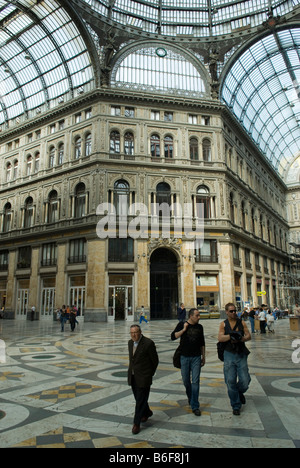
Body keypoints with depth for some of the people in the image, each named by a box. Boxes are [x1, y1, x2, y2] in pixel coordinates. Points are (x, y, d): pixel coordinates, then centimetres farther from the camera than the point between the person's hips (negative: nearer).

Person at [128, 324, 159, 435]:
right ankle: (147, 412, 41)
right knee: (138, 398, 18)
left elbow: (155, 360, -8)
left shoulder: (148, 343, -18)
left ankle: (136, 424, 11)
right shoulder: (130, 342, 4)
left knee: (140, 400, -1)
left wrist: (150, 375, 2)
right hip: (132, 376, 7)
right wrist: (131, 371, 13)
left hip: (143, 377, -7)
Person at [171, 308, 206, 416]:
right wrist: (184, 329, -17)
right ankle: (190, 397, 37)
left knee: (195, 382, -2)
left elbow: (202, 343, 14)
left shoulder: (199, 327, 5)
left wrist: (203, 356, 14)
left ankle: (195, 406, 6)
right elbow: (173, 336, -12)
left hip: (196, 357, 1)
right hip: (184, 357, -1)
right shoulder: (182, 325, -3)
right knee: (186, 380, 10)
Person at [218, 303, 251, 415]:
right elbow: (220, 338, -9)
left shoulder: (242, 323, 7)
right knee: (231, 381, 2)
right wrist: (231, 336, -22)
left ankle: (240, 393, 34)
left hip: (241, 354, 1)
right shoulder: (223, 324, 3)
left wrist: (240, 339, -19)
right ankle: (236, 406, 19)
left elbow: (248, 336, -1)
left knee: (244, 380, 0)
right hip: (229, 355, -1)